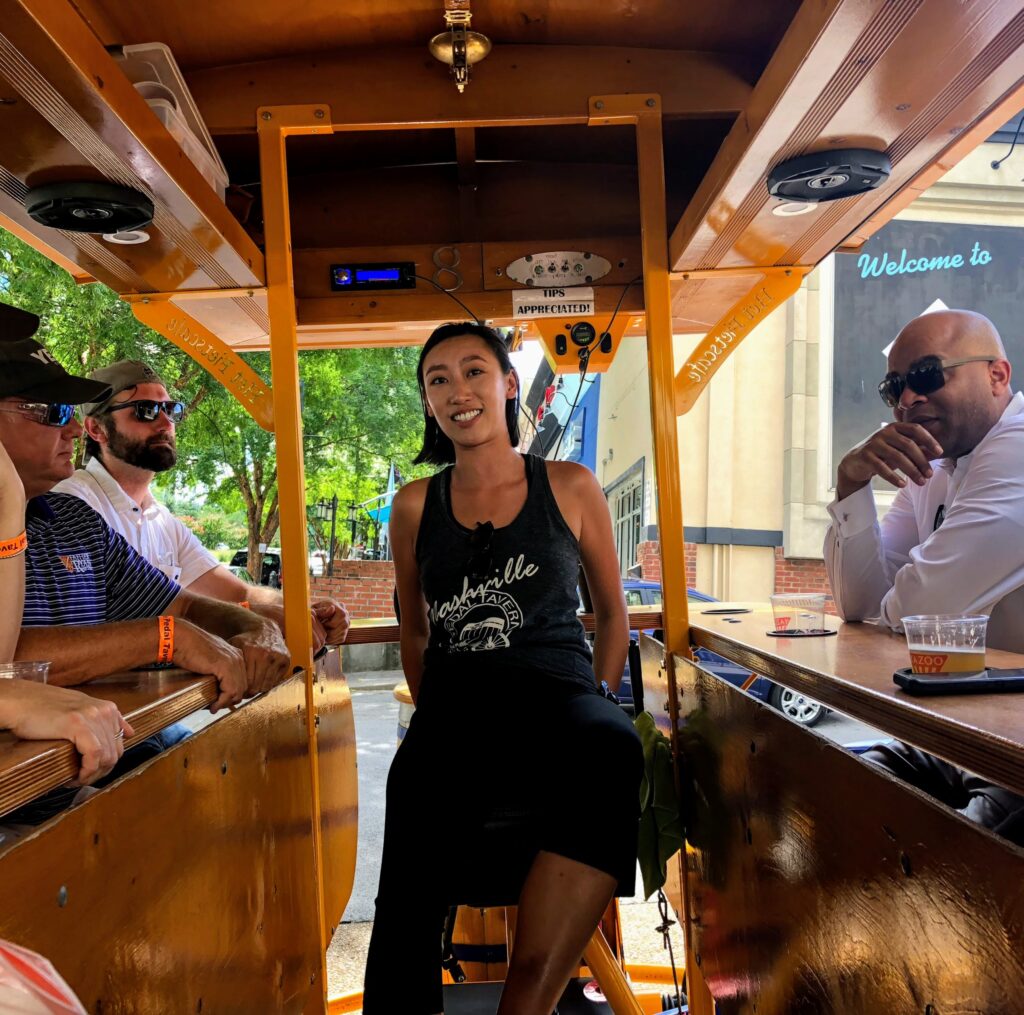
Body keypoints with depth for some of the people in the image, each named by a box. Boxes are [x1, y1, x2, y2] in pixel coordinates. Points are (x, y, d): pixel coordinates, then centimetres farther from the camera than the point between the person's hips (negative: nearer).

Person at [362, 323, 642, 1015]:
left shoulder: (570, 488, 10)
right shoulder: (416, 505, 14)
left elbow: (613, 610, 16)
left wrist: (595, 709, 5)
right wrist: (435, 721, 9)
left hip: (556, 694, 0)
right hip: (453, 706, 1)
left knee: (612, 751, -38)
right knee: (411, 892, -29)